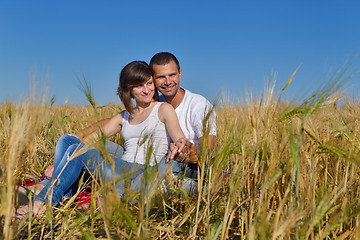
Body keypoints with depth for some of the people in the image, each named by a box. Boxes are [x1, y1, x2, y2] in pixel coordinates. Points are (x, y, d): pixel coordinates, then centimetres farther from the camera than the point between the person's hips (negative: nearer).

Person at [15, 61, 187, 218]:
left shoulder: (163, 109, 6)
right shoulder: (124, 117, 22)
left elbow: (180, 138, -6)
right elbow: (95, 137, 17)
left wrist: (180, 145, -33)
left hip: (145, 175, -6)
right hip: (122, 172, 6)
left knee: (79, 151, -22)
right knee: (67, 140, -5)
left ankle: (44, 202, -19)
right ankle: (62, 196, -20)